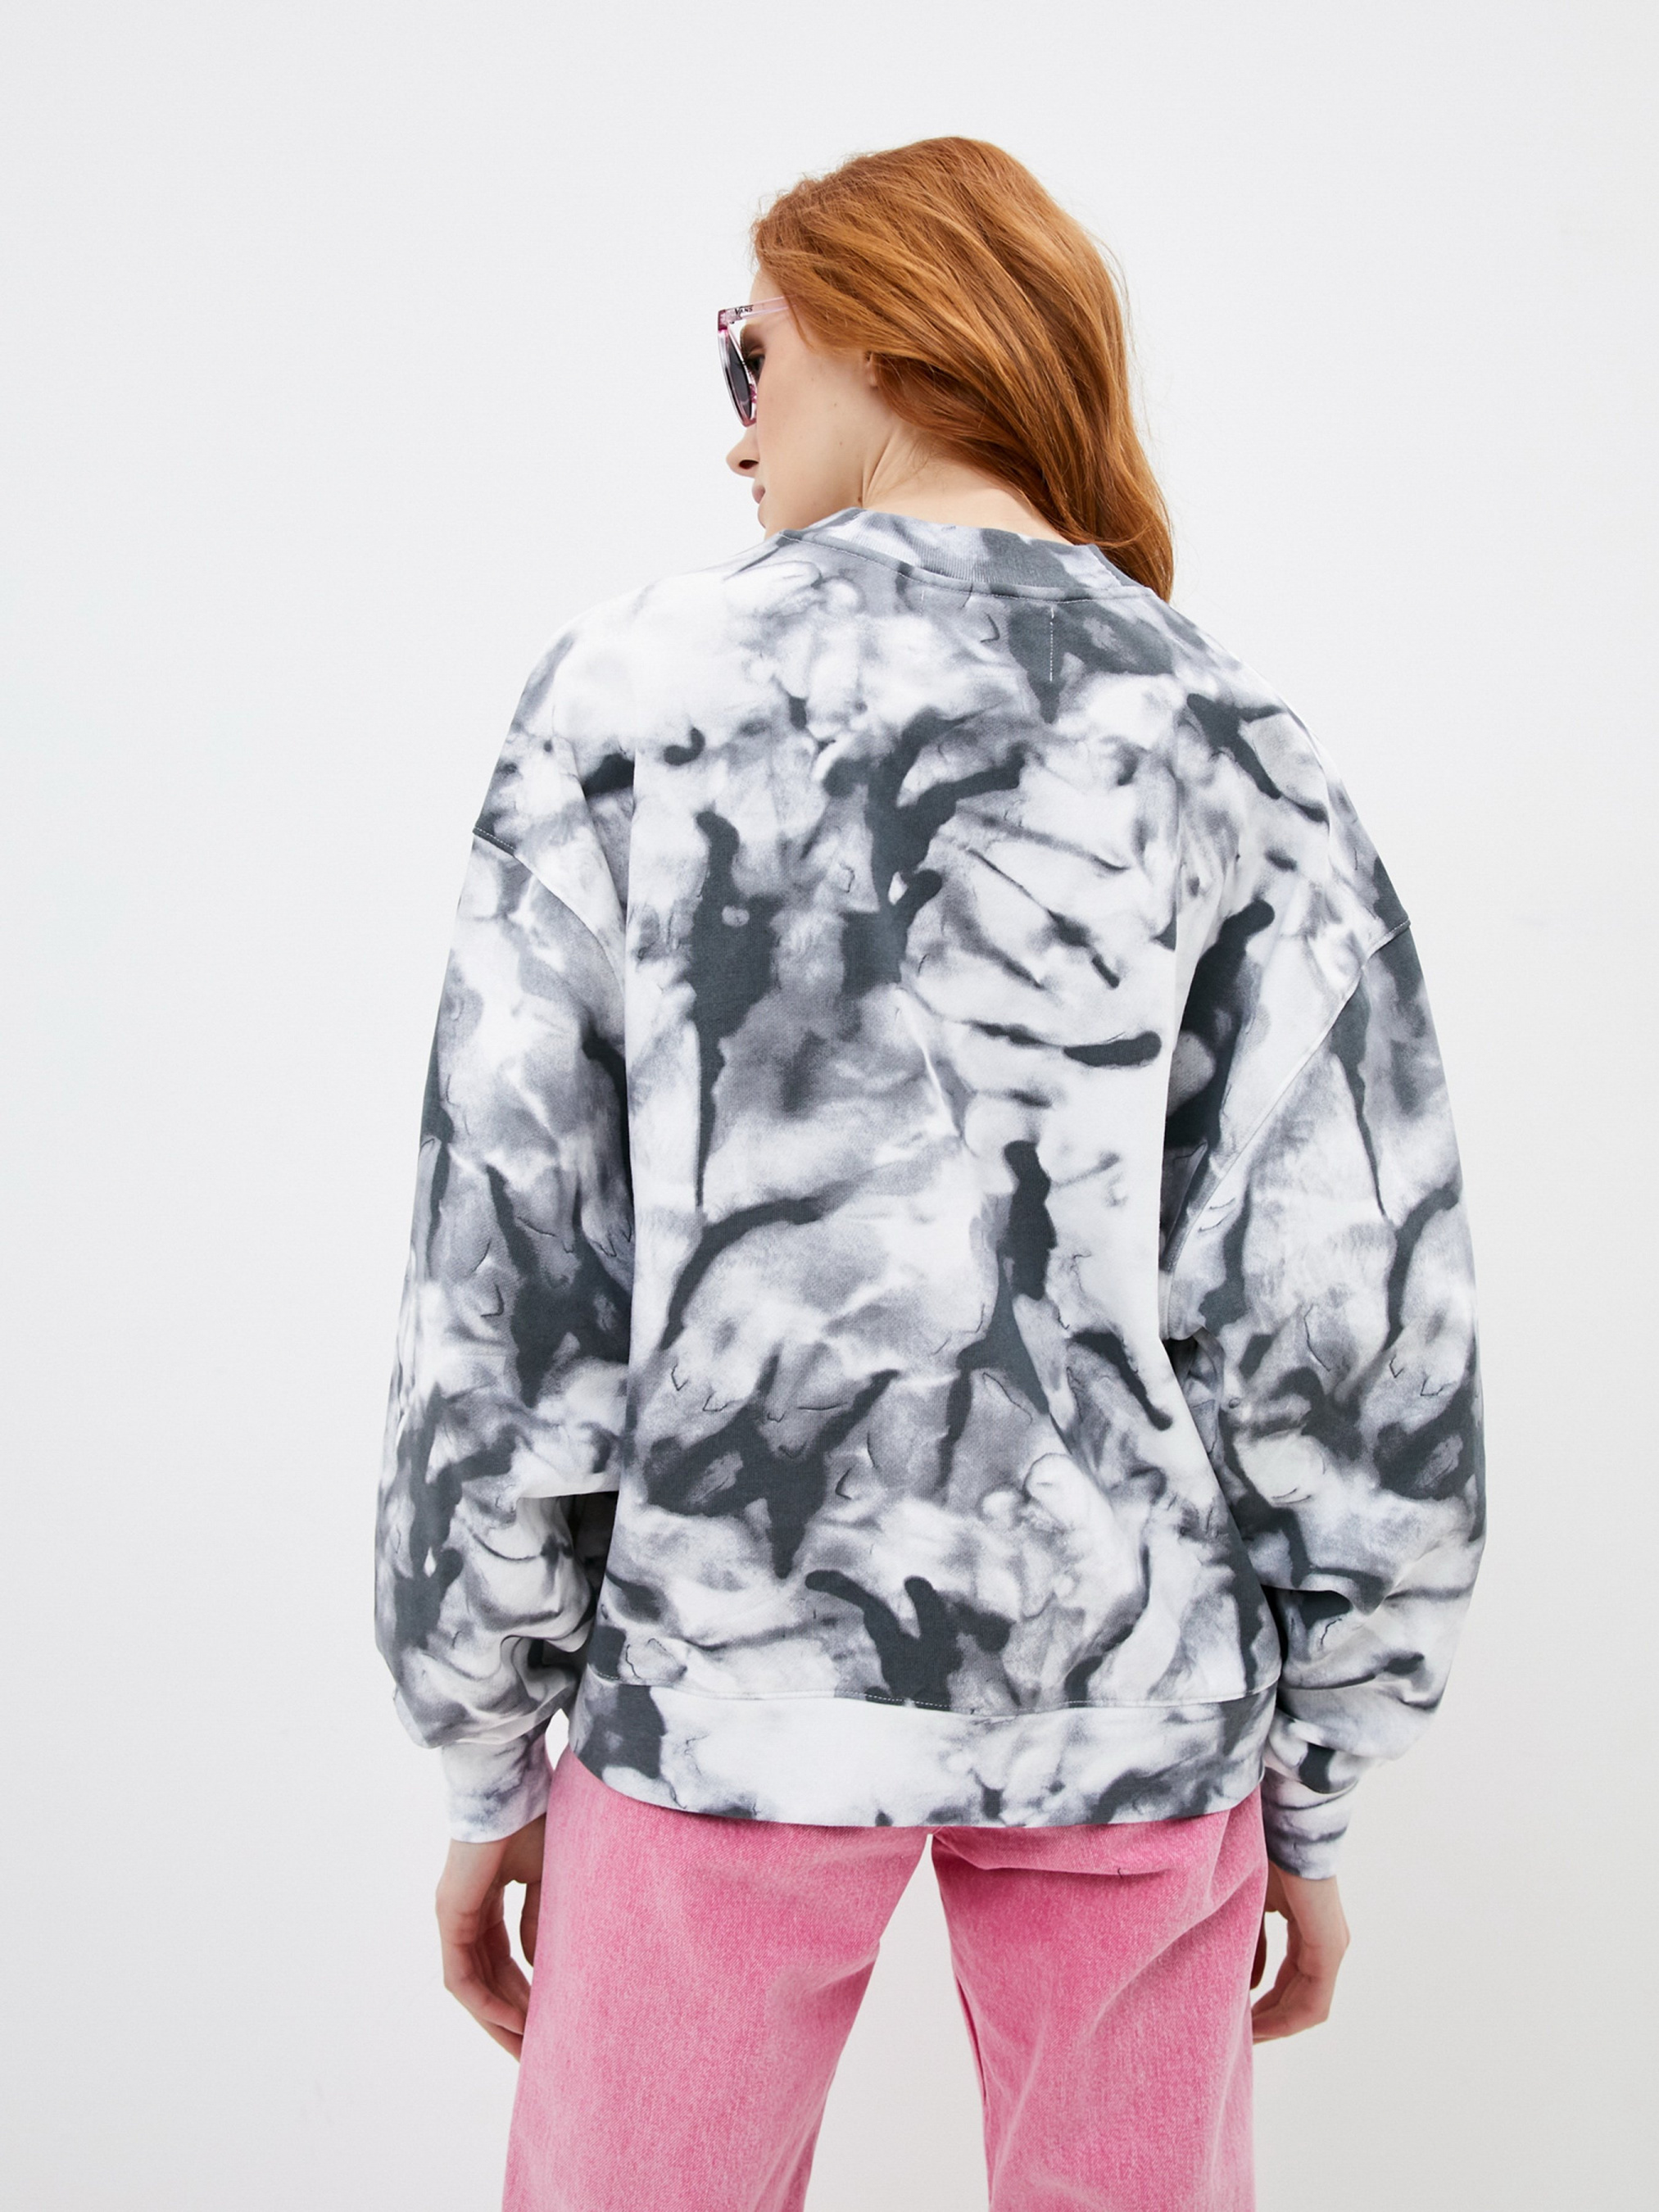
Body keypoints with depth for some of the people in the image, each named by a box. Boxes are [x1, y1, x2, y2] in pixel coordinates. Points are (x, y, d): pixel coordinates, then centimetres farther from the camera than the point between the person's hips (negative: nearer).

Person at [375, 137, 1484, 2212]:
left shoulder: (634, 692, -4)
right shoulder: (1236, 753, -1)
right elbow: (1360, 1324, -3)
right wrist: (1314, 1795, 8)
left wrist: (487, 1763, 5)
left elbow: (508, 1282, -5)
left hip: (729, 1675, -1)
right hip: (1134, 1703, 2)